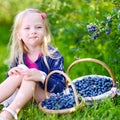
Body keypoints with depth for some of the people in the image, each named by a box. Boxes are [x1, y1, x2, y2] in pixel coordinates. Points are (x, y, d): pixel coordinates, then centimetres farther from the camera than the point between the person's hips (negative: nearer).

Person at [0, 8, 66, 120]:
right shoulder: (18, 56, 1)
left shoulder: (54, 56, -12)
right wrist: (10, 74, -16)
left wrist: (42, 77, -36)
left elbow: (60, 87, -18)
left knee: (29, 77, -30)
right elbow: (12, 81, 9)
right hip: (28, 97, 5)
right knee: (19, 73, -22)